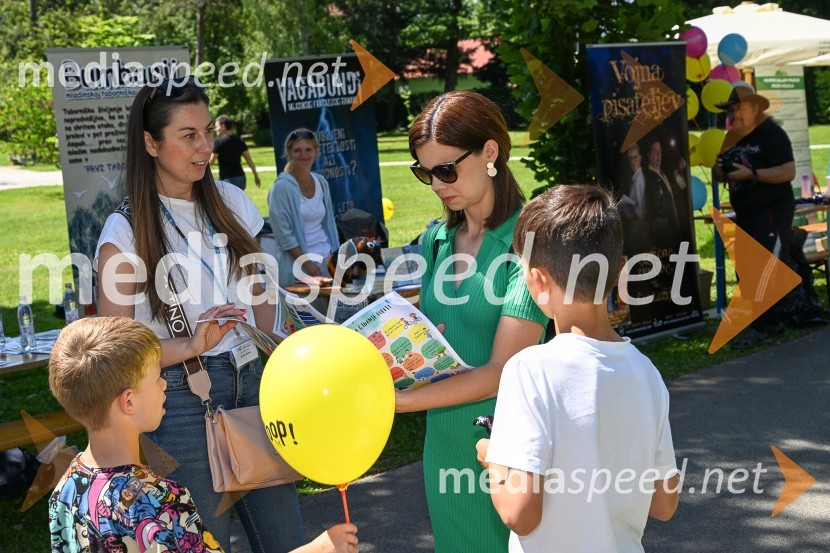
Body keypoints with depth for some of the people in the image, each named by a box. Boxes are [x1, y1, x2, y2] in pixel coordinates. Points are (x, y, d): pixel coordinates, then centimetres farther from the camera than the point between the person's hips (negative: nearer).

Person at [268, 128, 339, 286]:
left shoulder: (321, 183, 10)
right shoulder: (282, 187, -9)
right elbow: (282, 233, -11)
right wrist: (307, 263, -16)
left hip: (326, 260, 6)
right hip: (297, 266, -6)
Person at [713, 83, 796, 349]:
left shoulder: (771, 134, -13)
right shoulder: (731, 138, 10)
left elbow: (789, 172, -22)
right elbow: (723, 172, 20)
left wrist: (752, 174, -29)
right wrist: (717, 170, -4)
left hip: (772, 214, -9)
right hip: (745, 215, 9)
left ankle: (759, 328, -10)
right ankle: (772, 322, 21)